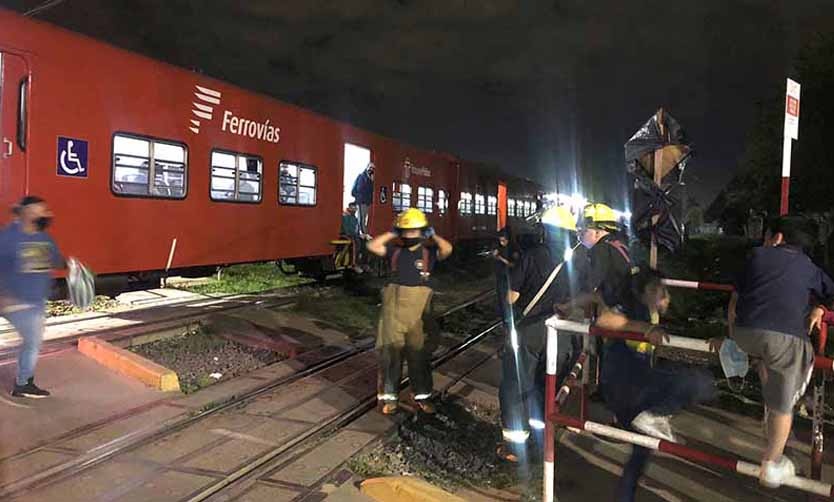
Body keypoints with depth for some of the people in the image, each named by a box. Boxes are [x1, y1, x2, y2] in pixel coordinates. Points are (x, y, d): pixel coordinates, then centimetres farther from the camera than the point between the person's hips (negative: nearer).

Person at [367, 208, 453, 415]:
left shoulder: (429, 250, 1)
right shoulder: (395, 249, 6)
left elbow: (447, 249, -17)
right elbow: (372, 246, -4)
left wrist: (433, 236, -2)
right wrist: (391, 234, 2)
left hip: (418, 307, -1)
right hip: (393, 306, 1)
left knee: (418, 352, 10)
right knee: (390, 350, 7)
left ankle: (422, 395, 25)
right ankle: (389, 396, 20)